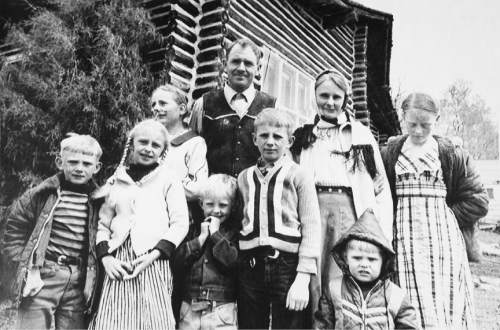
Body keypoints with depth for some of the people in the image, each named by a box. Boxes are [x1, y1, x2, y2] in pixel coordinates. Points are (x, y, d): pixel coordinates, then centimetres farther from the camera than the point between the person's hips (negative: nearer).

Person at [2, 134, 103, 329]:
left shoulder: (99, 202, 3)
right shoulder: (42, 194, -2)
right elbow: (14, 233, 1)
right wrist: (29, 270, -6)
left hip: (78, 284, 2)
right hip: (42, 278, -2)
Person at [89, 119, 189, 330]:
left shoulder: (169, 181, 7)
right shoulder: (115, 181, 15)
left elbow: (180, 224, 0)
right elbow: (102, 223, 15)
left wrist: (154, 254, -11)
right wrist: (105, 257, -1)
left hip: (153, 263, -2)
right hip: (118, 262, 2)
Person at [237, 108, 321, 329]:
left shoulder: (298, 176, 0)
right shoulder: (244, 177, 12)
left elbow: (310, 227, -5)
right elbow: (240, 223, 13)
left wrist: (302, 278, -12)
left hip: (287, 264, -3)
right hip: (250, 266, 4)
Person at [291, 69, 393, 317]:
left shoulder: (361, 134, 14)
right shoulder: (303, 135, 18)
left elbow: (381, 186, 10)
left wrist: (384, 235, 1)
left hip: (350, 209, -1)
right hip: (311, 209, 1)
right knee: (312, 279, -4)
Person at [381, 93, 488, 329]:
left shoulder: (451, 154, 5)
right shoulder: (390, 154, 7)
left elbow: (478, 201, 4)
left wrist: (448, 216, -3)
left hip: (442, 238, 0)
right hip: (404, 237, 0)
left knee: (445, 301, -1)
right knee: (412, 306, -2)